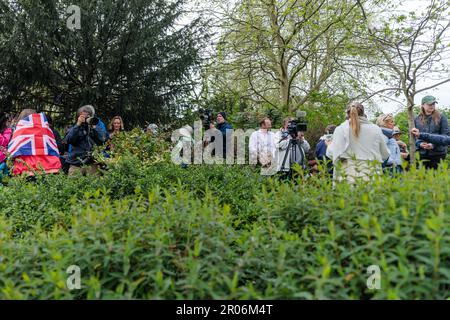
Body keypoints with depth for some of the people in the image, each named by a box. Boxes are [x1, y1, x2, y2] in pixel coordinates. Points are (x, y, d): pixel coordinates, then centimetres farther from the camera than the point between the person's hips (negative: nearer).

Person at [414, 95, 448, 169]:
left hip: (438, 153, -2)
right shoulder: (417, 119, 9)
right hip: (422, 153, 2)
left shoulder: (441, 117, 3)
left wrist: (434, 145, -16)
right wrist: (420, 144, -12)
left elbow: (445, 134, -3)